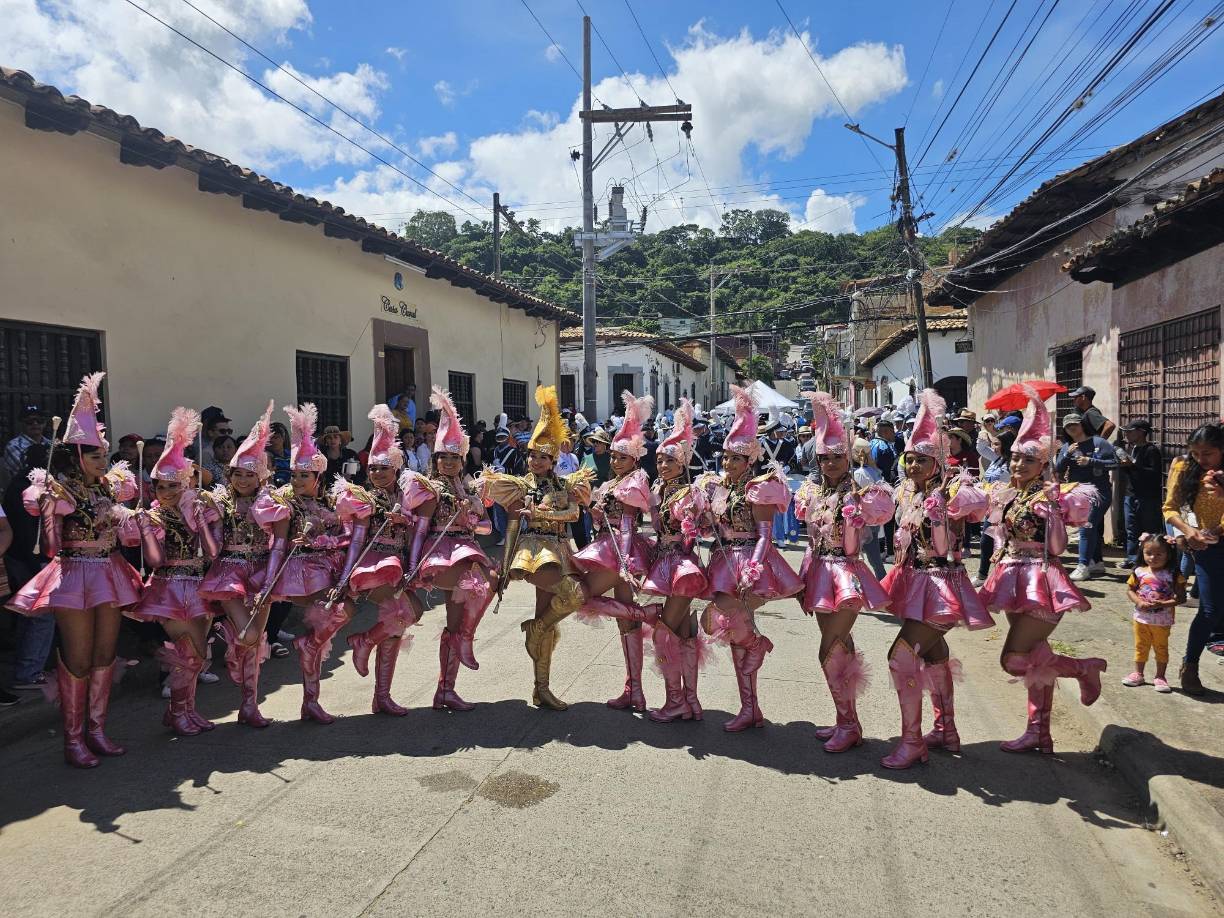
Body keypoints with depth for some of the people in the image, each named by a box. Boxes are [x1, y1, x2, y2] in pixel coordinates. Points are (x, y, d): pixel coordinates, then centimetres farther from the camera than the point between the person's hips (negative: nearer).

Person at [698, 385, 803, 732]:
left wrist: (750, 573, -23)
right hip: (724, 561, 6)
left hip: (750, 560, -6)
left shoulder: (757, 489, -9)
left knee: (722, 621, -19)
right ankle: (750, 709, 18)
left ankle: (758, 643, 15)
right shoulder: (715, 485, 9)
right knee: (735, 635, 8)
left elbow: (765, 534, -14)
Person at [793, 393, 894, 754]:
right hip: (819, 572, 7)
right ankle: (846, 720, 27)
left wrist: (853, 515, -30)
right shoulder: (812, 491, 7)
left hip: (844, 574, -7)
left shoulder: (856, 494, -11)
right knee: (840, 648, 15)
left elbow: (851, 549, -20)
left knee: (830, 651, -8)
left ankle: (848, 725, 7)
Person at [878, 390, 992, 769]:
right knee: (933, 655, 21)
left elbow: (979, 503, -35)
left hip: (941, 585, -8)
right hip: (914, 582, 9)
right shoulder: (906, 493, 5)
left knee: (902, 656, -14)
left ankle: (912, 742, 0)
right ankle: (946, 731, 39)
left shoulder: (949, 492, -16)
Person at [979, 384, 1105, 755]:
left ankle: (1085, 667, 12)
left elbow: (1057, 548, -16)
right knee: (1033, 659, 12)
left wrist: (1052, 510, -24)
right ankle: (1039, 732, 21)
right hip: (1013, 578, 6)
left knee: (1014, 660, -9)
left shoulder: (1053, 495, -9)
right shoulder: (1003, 494, 8)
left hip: (1042, 581, -6)